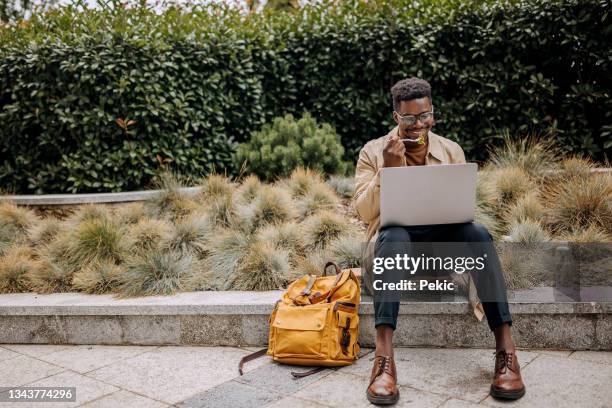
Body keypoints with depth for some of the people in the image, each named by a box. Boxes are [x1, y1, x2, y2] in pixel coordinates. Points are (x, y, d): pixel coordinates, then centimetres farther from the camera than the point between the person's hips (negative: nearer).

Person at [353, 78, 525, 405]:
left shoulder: (451, 150, 10)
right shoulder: (373, 152, 2)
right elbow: (363, 212, -6)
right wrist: (388, 169, -18)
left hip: (442, 242, 2)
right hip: (396, 241, -2)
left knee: (477, 233, -30)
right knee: (394, 235, -38)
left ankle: (505, 348, -32)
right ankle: (383, 359, -47)